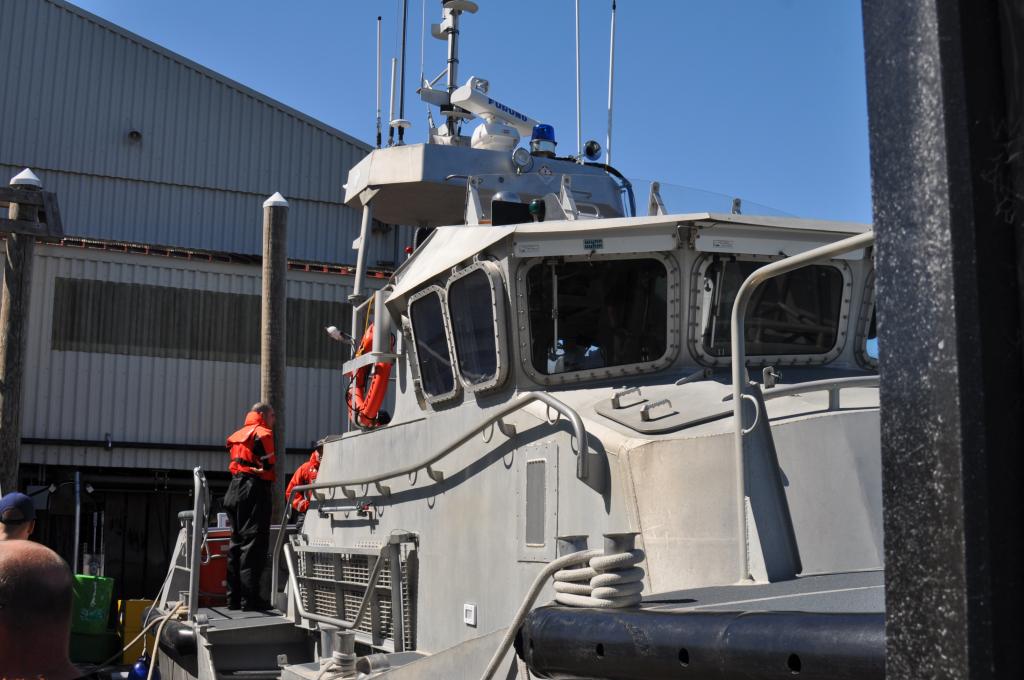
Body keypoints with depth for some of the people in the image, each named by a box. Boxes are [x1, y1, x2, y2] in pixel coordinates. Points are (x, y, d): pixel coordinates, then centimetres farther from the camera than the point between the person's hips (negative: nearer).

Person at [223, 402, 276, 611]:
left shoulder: (238, 435, 22)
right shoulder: (262, 433, -5)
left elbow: (234, 462, 18)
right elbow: (268, 464, -12)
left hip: (234, 490, 9)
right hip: (254, 491, -9)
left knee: (237, 543, 12)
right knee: (253, 544, -10)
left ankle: (234, 598, 13)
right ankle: (250, 599, -13)